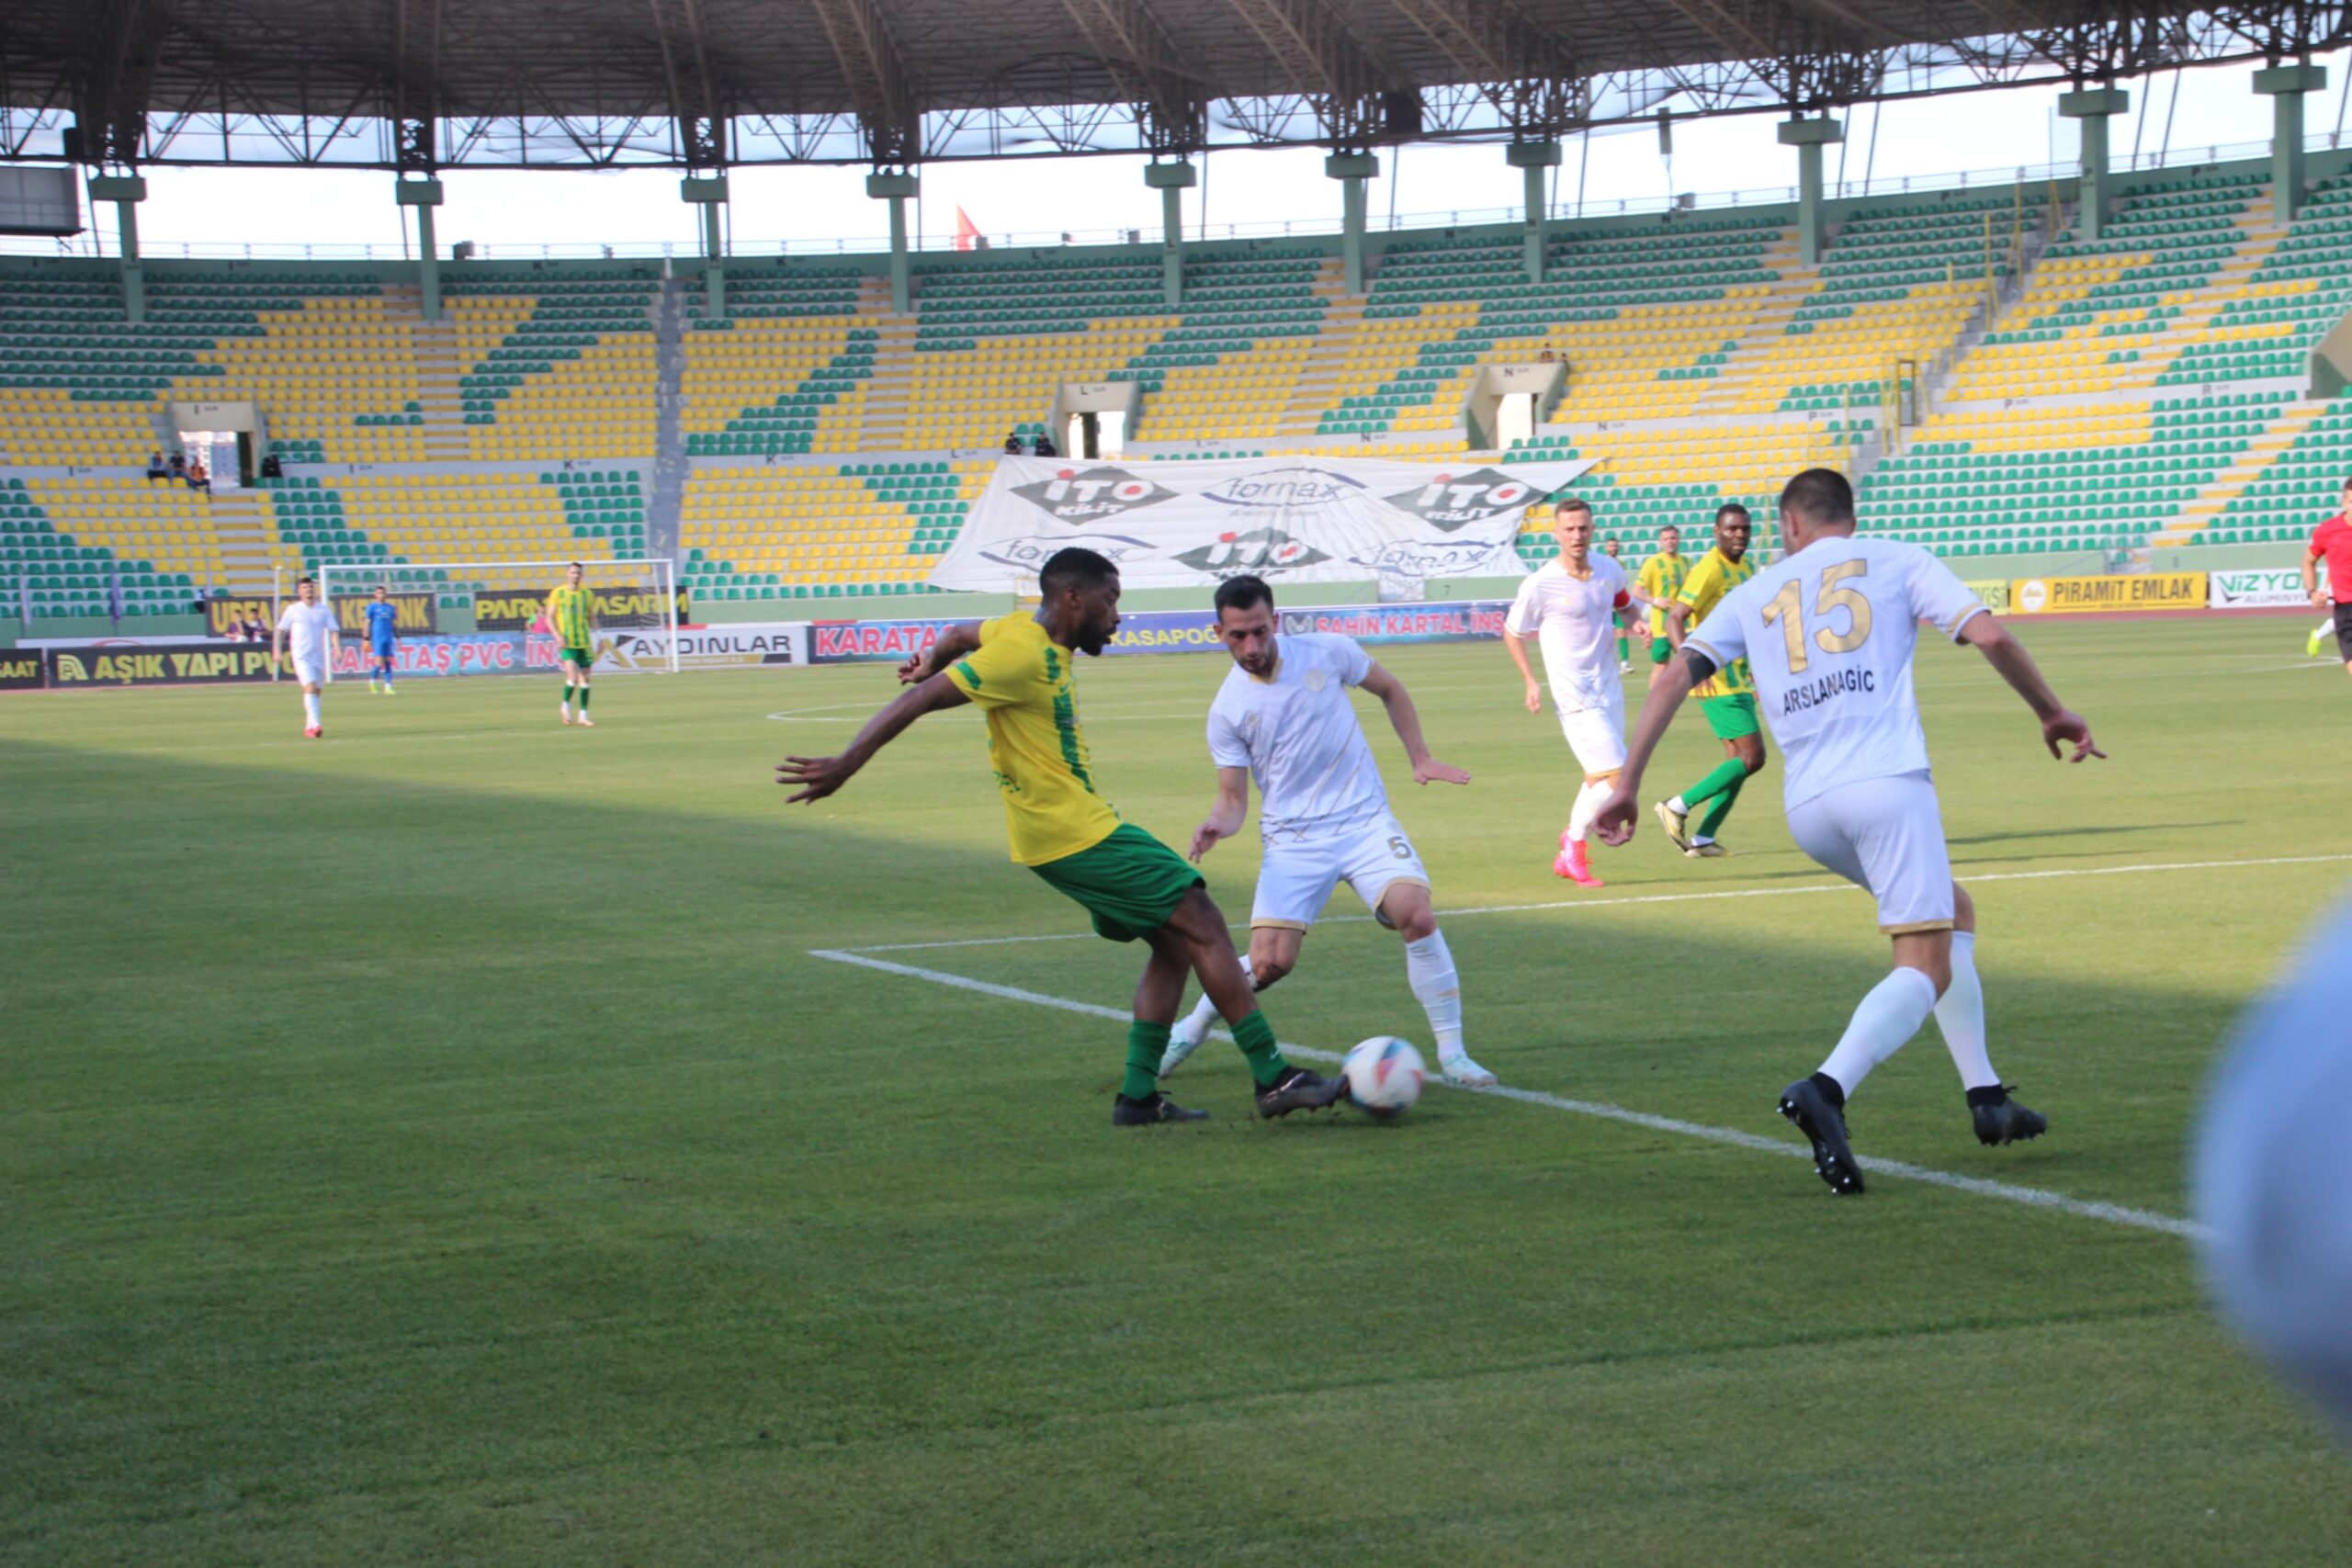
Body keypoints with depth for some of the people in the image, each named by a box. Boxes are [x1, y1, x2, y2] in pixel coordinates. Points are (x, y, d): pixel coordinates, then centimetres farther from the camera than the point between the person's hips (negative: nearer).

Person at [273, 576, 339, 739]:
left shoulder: (325, 610, 6)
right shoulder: (293, 609, 1)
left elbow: (333, 630, 1)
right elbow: (281, 631, 7)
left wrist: (336, 648, -15)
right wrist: (277, 651, -1)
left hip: (319, 657, 4)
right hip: (302, 657, -4)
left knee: (316, 691, 9)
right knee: (310, 687, -20)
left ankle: (309, 727, 22)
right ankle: (315, 724, -28)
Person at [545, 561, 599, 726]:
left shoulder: (587, 593, 10)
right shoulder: (557, 593, -1)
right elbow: (549, 618, -1)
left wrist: (595, 636, 6)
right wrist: (558, 636, -14)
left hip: (584, 642, 4)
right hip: (567, 642, -4)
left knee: (585, 677, 4)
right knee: (573, 676, -17)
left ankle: (583, 715, 13)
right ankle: (566, 706, 6)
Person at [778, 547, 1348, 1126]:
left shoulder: (1032, 632, 11)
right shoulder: (1024, 654, -17)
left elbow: (959, 634, 30)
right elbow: (921, 701, -19)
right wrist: (845, 766, -19)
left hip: (1080, 831, 10)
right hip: (1076, 834, -10)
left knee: (1174, 942, 11)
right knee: (1201, 923, -10)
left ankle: (1138, 1096, 10)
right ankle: (1275, 1078, -9)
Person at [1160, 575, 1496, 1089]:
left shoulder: (1327, 652, -3)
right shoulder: (1228, 710, -4)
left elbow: (1390, 690, 15)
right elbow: (1233, 798, 2)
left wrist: (1420, 759, 9)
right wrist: (1218, 824, -21)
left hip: (1365, 820, 1)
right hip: (1292, 839, -1)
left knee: (1416, 914, -22)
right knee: (1269, 963, -12)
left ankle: (1452, 1055, -9)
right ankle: (1193, 1027, 20)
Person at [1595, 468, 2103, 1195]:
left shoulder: (1756, 594, 21)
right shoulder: (1897, 562, 14)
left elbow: (1676, 676, 10)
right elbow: (1989, 635, 1)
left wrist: (1627, 783, 10)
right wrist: (2052, 712, 15)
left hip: (1807, 806, 5)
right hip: (1887, 780, -5)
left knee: (1955, 914, 26)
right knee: (1926, 970, -7)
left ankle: (1985, 1097, 22)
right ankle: (1826, 1090, -33)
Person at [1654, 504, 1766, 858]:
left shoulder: (1746, 567, 12)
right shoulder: (1709, 570, -16)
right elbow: (1674, 619, -22)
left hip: (1738, 679, 9)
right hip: (1719, 681, -9)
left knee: (1739, 761, 9)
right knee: (1752, 758, -12)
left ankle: (1702, 839, 12)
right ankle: (1678, 807, -6)